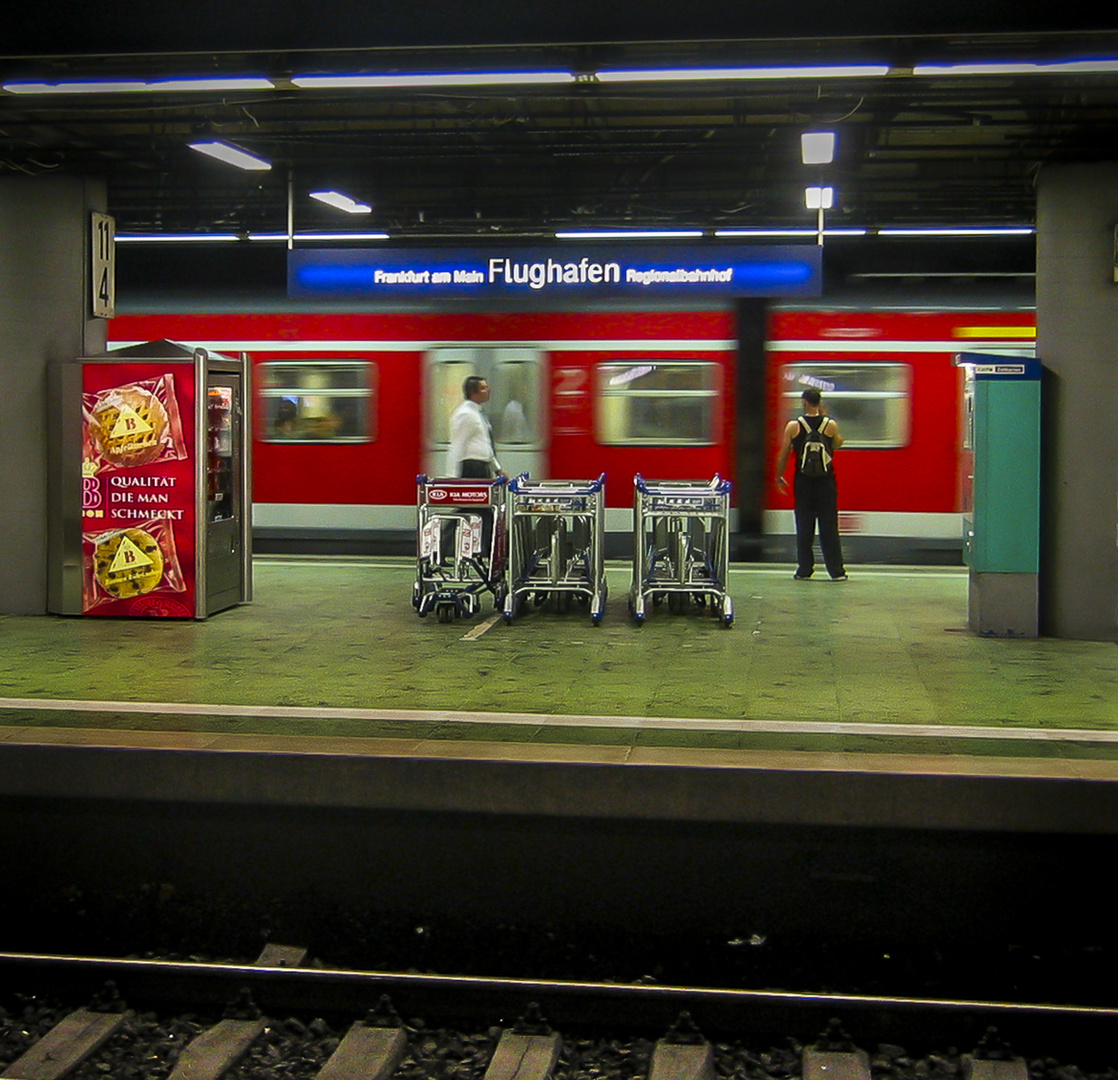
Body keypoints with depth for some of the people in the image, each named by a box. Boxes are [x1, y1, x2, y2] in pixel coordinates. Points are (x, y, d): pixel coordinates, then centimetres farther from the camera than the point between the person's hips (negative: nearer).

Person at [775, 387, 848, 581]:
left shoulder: (793, 426, -5)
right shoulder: (831, 425, -4)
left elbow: (783, 455, -3)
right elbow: (838, 444, 15)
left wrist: (779, 477, 11)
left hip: (803, 482, 0)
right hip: (826, 481, 0)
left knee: (804, 527, 7)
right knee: (829, 527, 4)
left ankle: (804, 570, 9)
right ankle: (836, 571, 4)